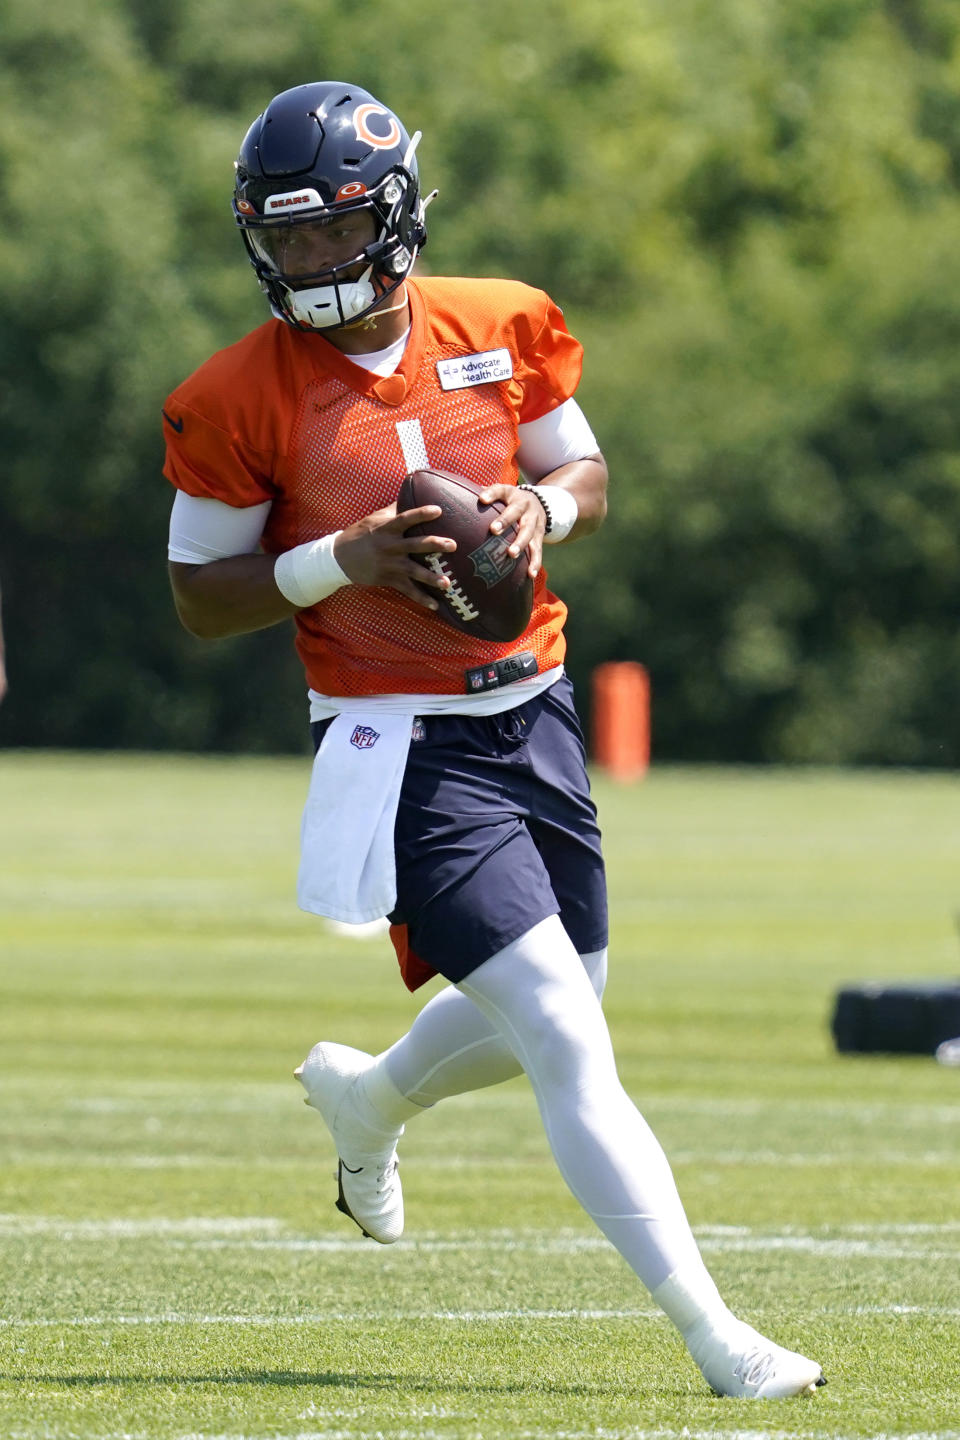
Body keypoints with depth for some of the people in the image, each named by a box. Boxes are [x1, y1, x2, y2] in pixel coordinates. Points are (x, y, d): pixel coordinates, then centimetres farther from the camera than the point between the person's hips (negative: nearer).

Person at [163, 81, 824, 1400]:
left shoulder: (502, 328, 1)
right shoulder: (237, 400, -10)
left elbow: (587, 474, 14)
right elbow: (200, 597, -3)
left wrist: (542, 508, -10)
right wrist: (341, 561, -19)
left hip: (533, 714, 6)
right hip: (400, 747, -6)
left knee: (553, 1015, 21)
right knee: (564, 1041, -14)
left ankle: (369, 1097, 52)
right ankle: (713, 1337, -16)